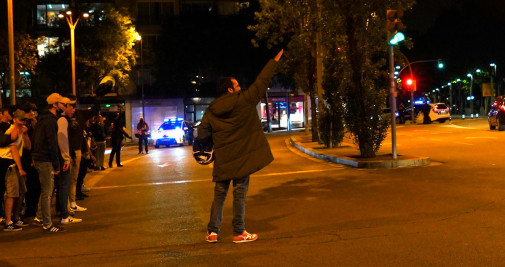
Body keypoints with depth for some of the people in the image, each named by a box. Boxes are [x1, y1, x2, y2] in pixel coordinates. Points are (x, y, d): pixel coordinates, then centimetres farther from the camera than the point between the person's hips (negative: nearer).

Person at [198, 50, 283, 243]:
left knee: (219, 195, 11)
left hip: (222, 160, 3)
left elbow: (202, 134, 1)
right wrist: (274, 61, 12)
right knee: (239, 195, 3)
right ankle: (239, 233, 8)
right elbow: (261, 82, 1)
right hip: (241, 158, -3)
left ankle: (212, 232, 11)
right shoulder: (244, 101, -7)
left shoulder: (212, 110, 3)